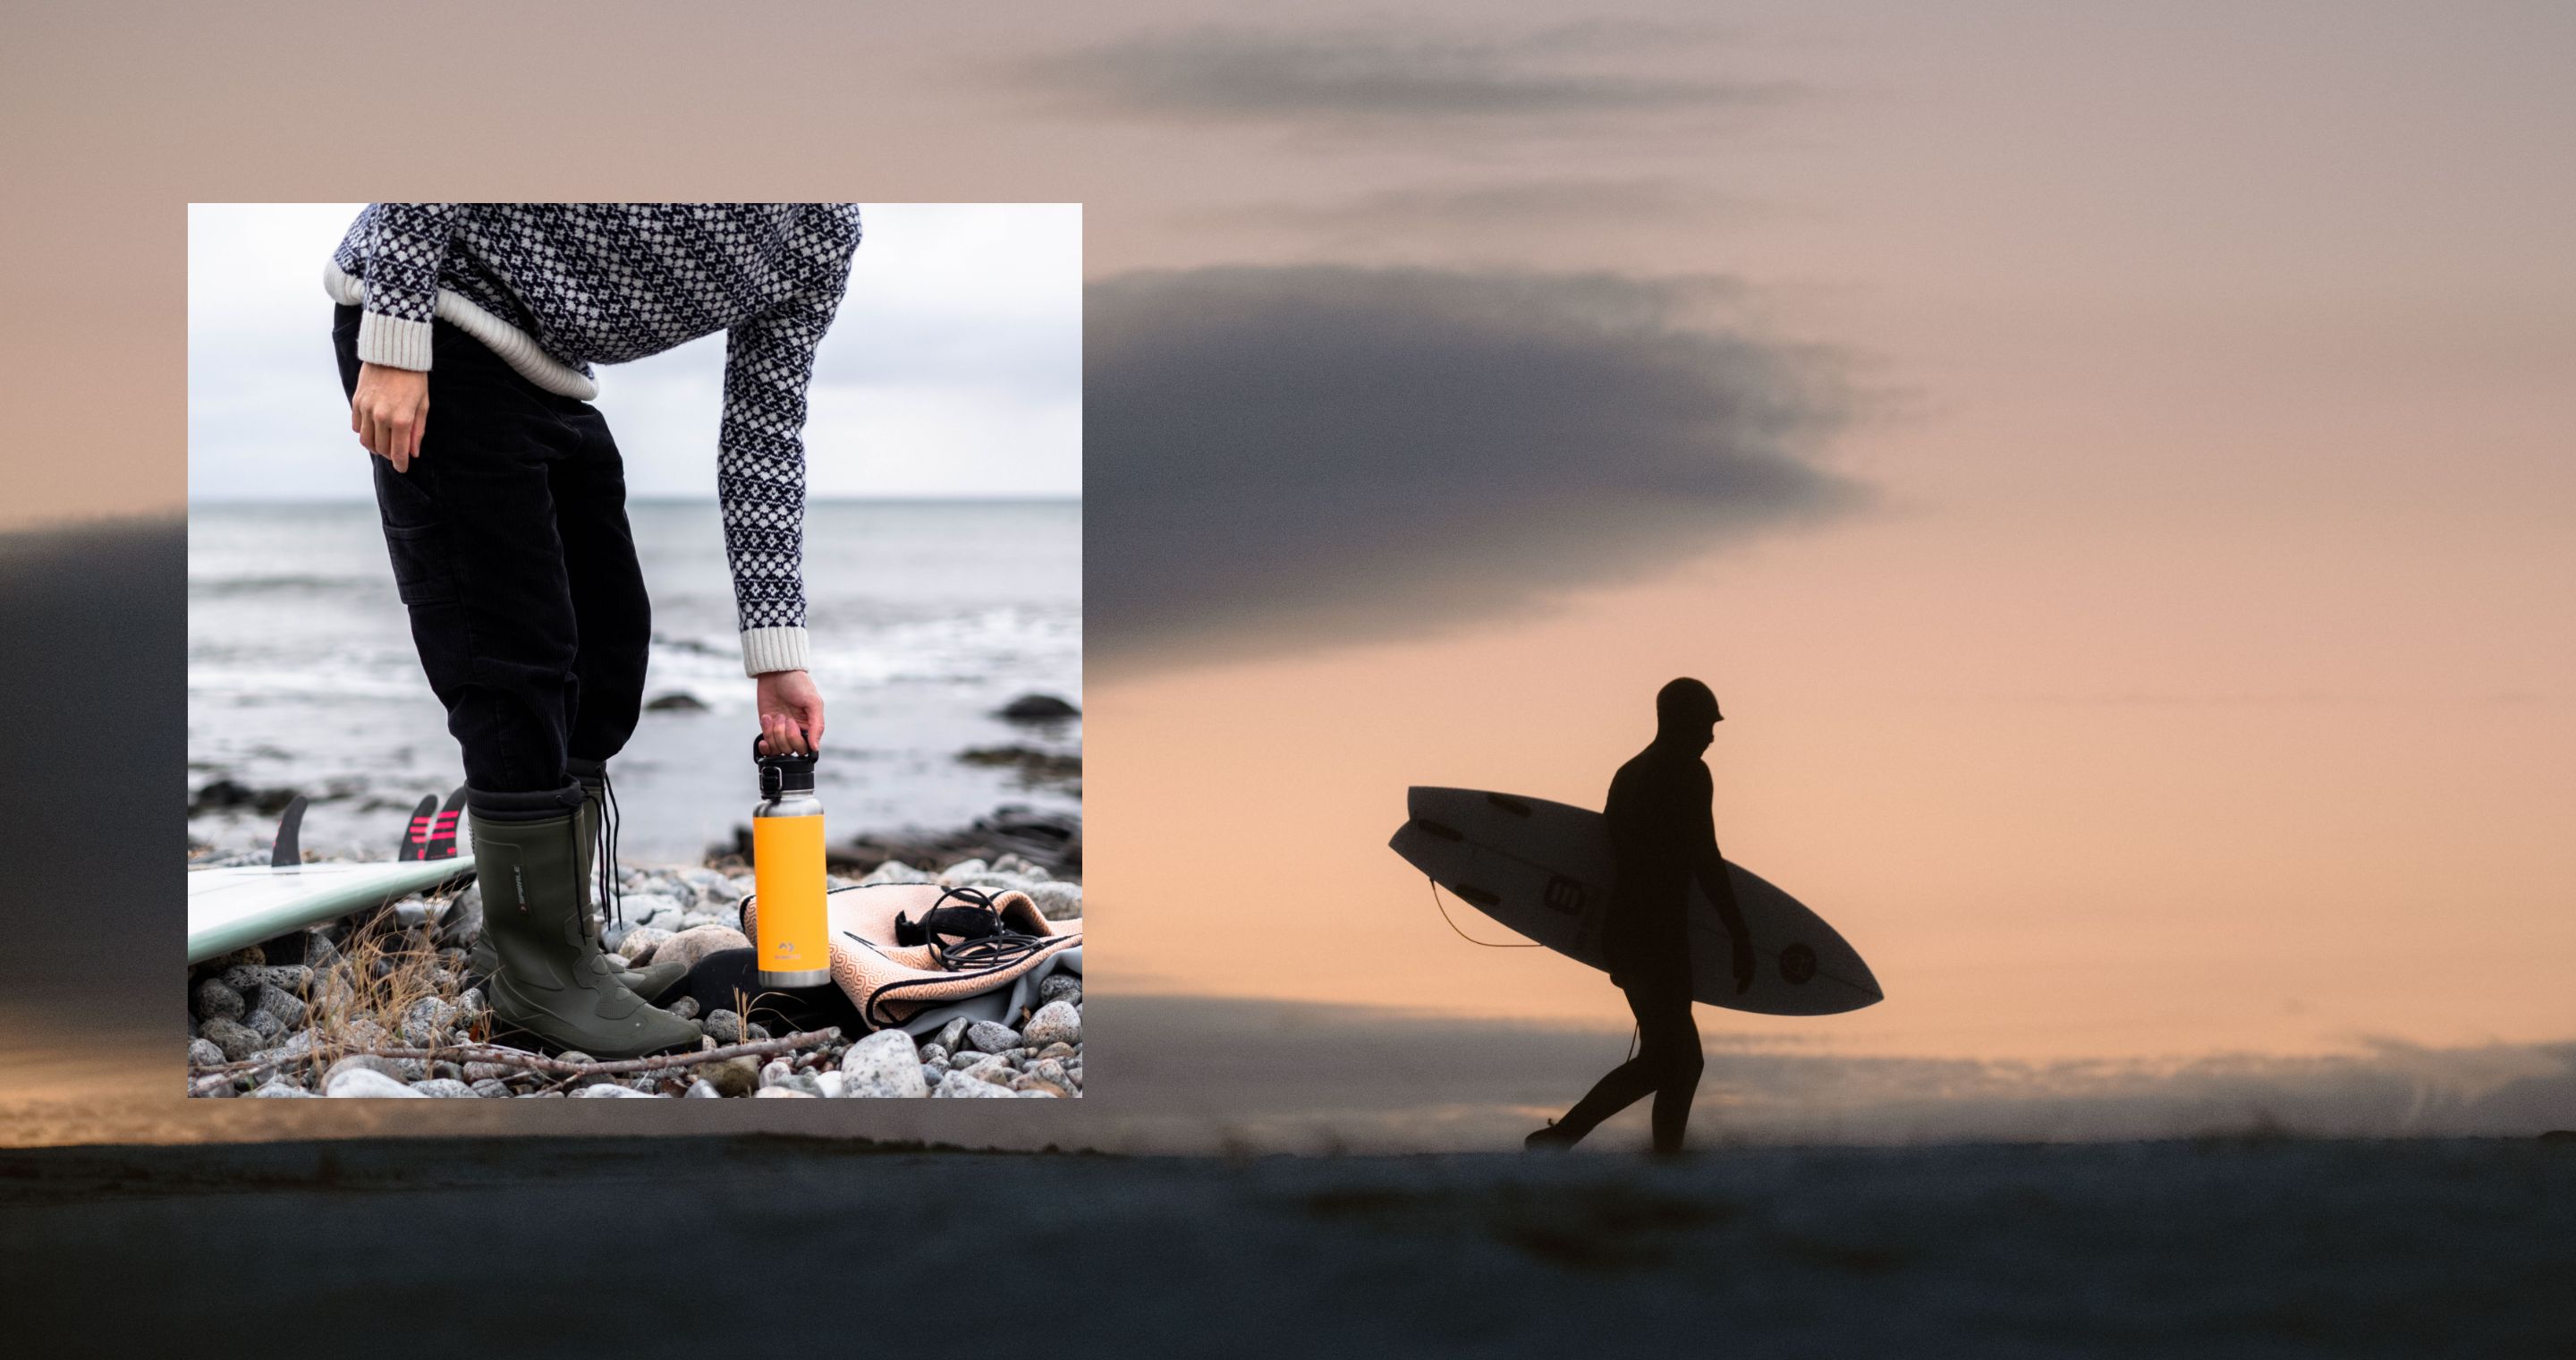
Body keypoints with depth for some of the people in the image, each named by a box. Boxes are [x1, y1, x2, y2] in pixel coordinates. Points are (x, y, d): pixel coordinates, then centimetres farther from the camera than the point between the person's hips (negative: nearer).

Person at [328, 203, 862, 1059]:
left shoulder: (829, 241, 4)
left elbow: (764, 436, 10)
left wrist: (776, 656, 7)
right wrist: (394, 340, -25)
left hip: (549, 371, 9)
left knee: (607, 653, 8)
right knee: (517, 666, -9)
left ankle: (552, 945, 19)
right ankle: (534, 975, -2)